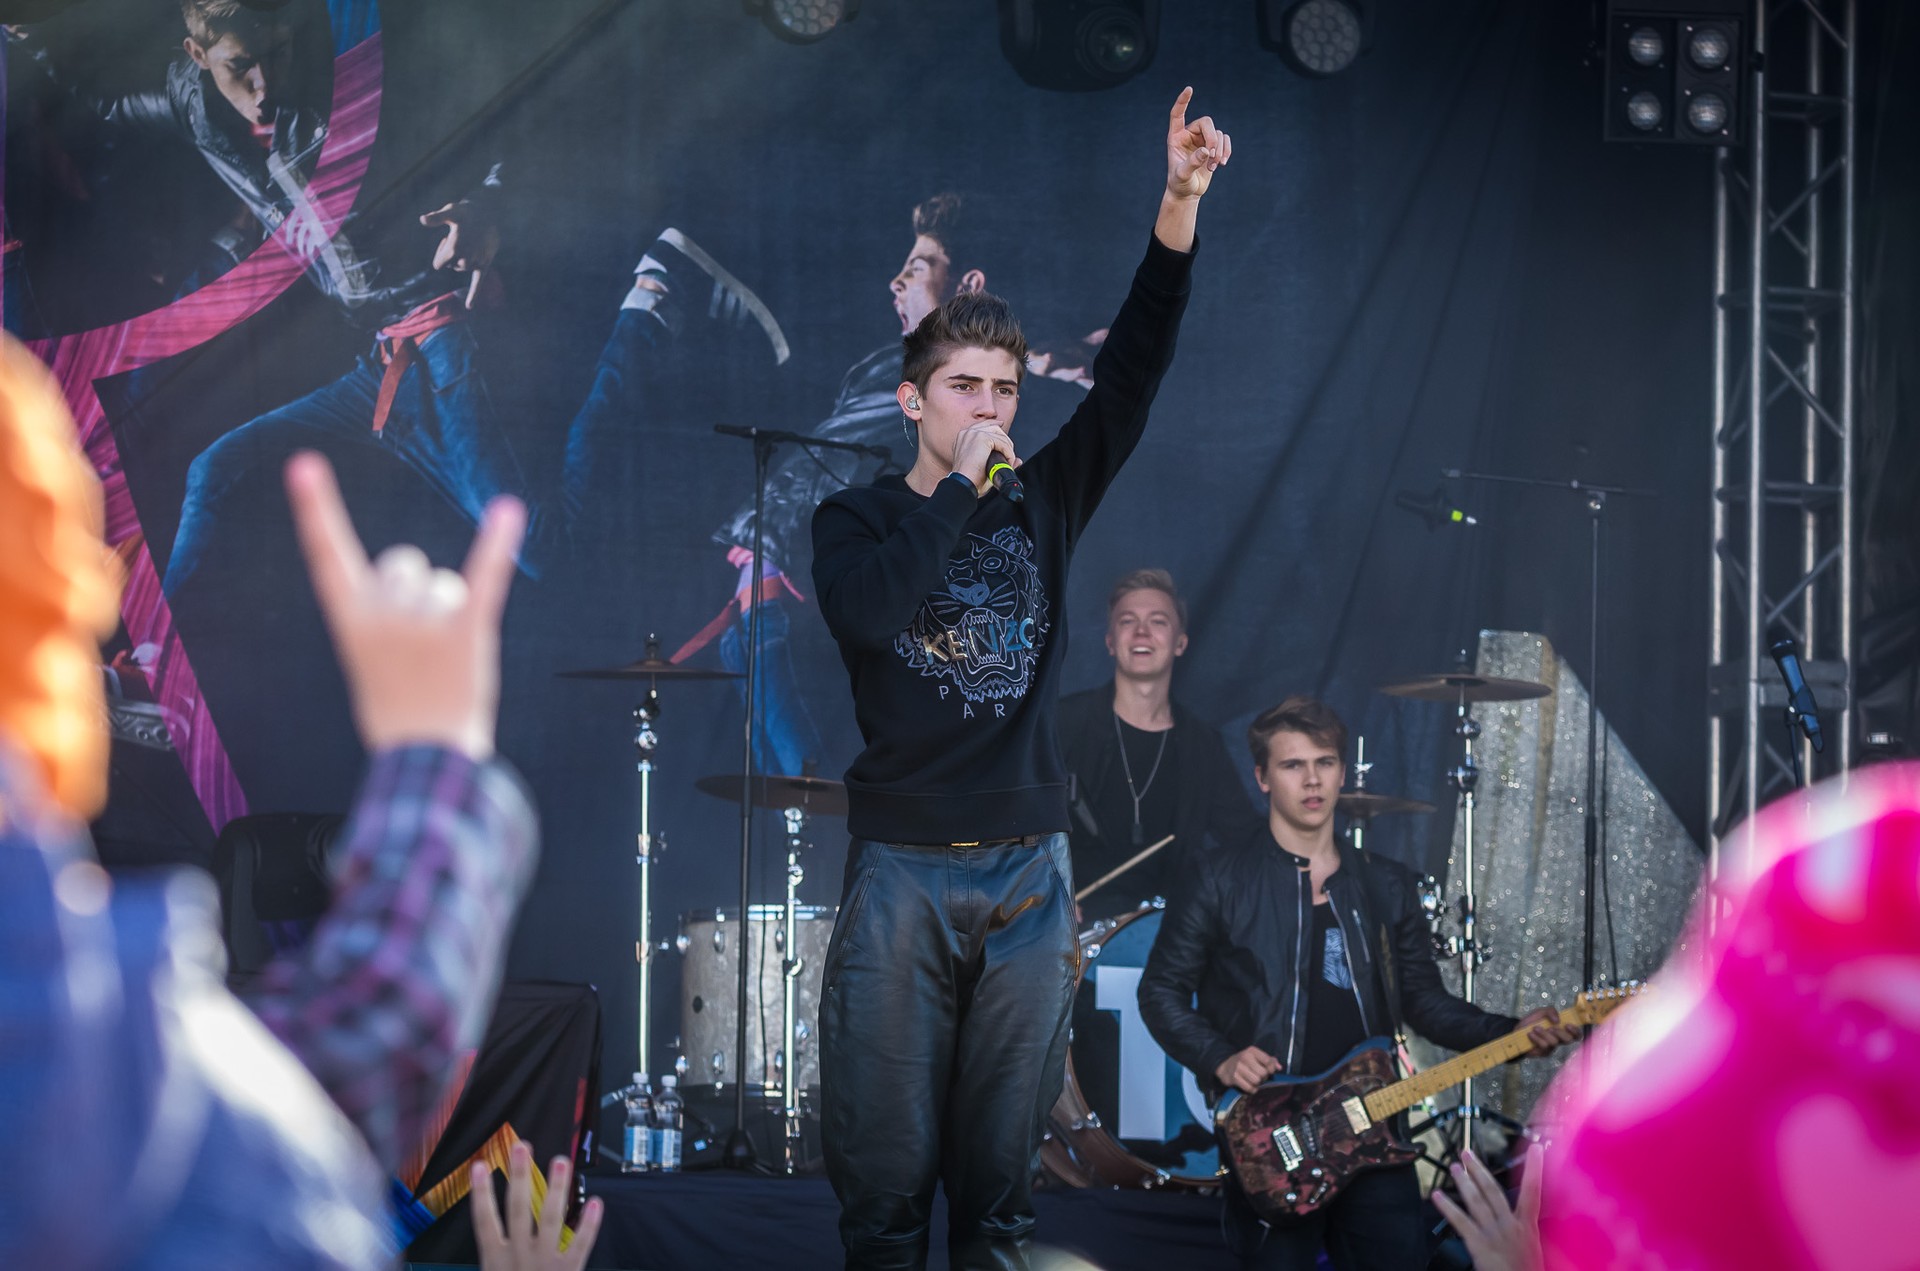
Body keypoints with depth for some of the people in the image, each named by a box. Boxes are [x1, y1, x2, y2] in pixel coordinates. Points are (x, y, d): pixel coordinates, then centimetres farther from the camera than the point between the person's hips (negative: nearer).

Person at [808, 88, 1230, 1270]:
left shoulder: (1044, 500, 9)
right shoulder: (858, 519, 2)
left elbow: (1132, 371, -3)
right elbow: (868, 611, -20)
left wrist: (1181, 206, -14)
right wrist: (960, 482, -14)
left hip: (1029, 871, 3)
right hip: (903, 872, -2)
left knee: (1001, 1164, 7)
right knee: (887, 1163, -1)